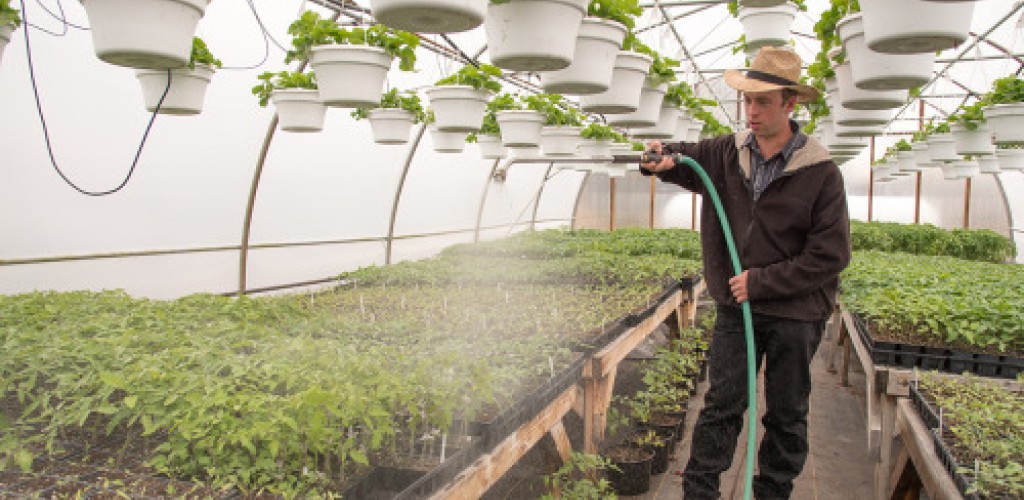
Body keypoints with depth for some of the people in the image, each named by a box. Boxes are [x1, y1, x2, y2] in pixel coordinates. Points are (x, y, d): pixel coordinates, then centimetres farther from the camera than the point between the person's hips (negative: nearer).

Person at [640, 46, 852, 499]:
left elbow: (830, 256, -13)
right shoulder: (726, 154, 0)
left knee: (786, 415, 12)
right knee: (721, 404, 6)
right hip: (735, 307, 2)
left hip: (794, 313, -2)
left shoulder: (820, 172, -12)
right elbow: (683, 161, 15)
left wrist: (761, 282, -16)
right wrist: (661, 159, -11)